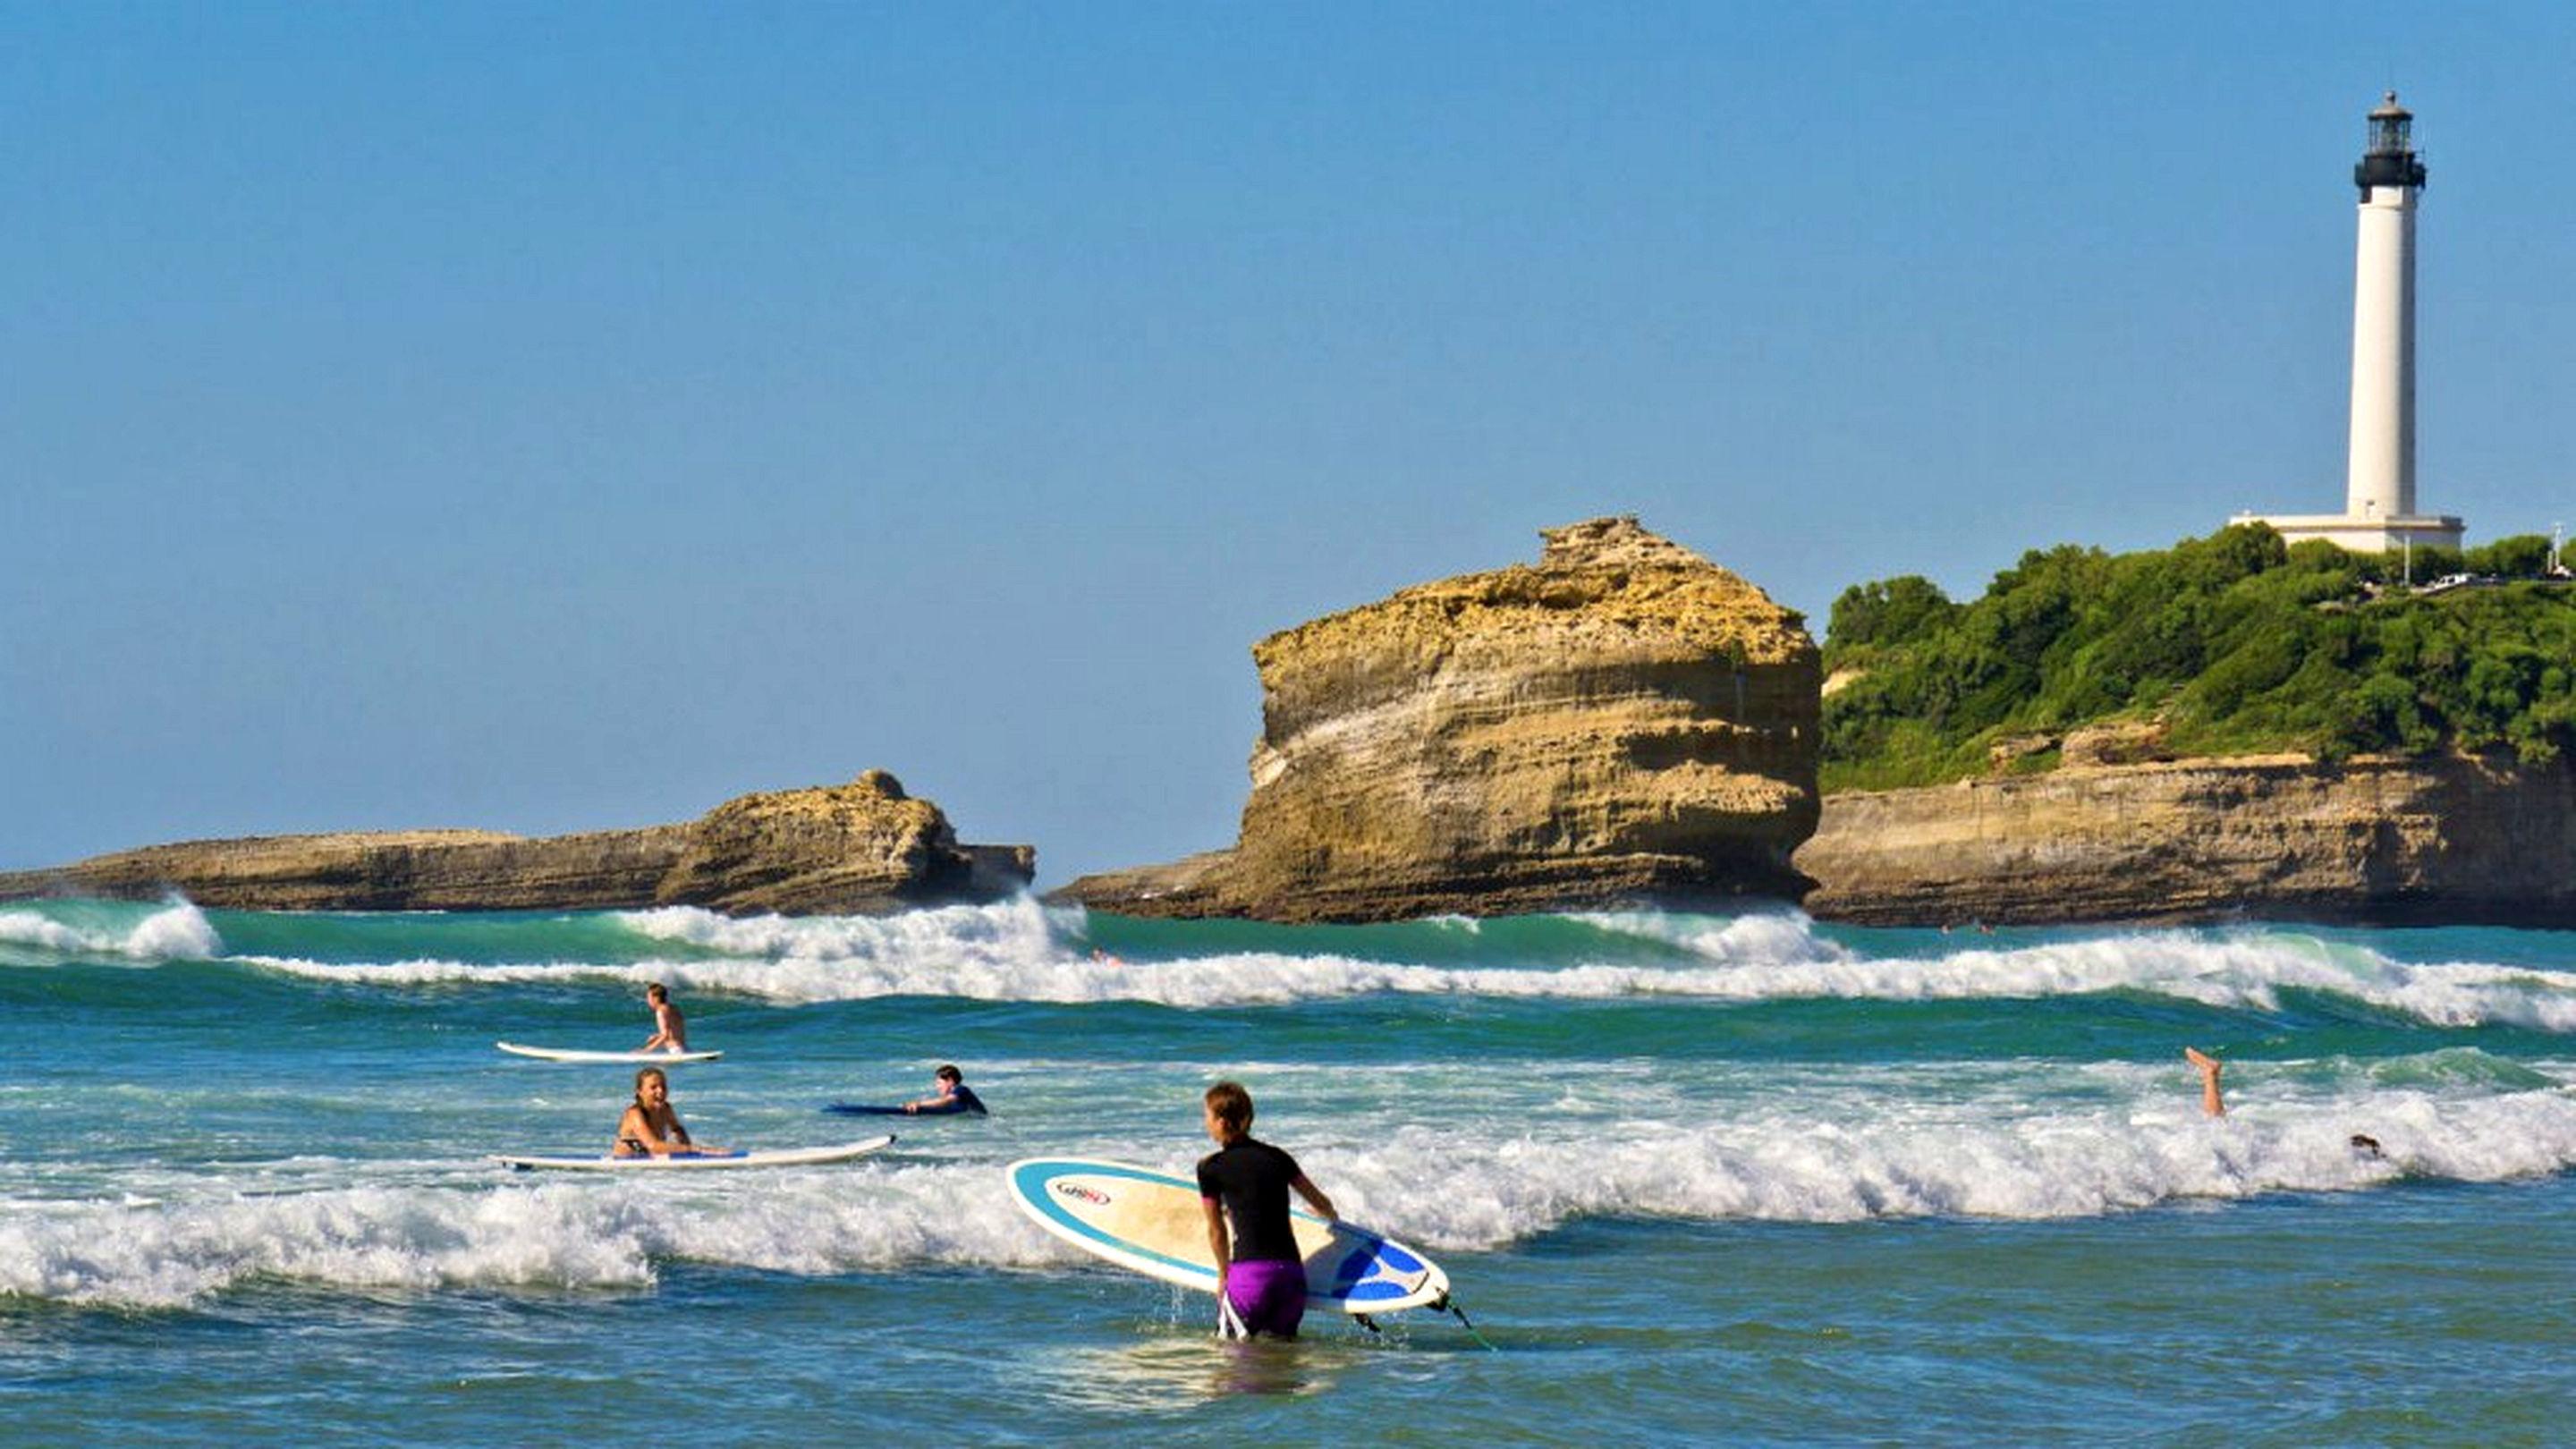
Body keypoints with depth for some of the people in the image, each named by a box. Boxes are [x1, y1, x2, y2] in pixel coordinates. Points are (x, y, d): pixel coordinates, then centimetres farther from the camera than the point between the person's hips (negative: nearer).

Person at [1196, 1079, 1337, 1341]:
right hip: (1293, 1273, 5)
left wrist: (1223, 1275, 26)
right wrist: (1331, 1217, 46)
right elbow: (1323, 1205, 22)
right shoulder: (1277, 1157, 13)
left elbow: (1217, 1231, 10)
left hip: (1249, 1273, -5)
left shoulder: (1211, 1168, 1)